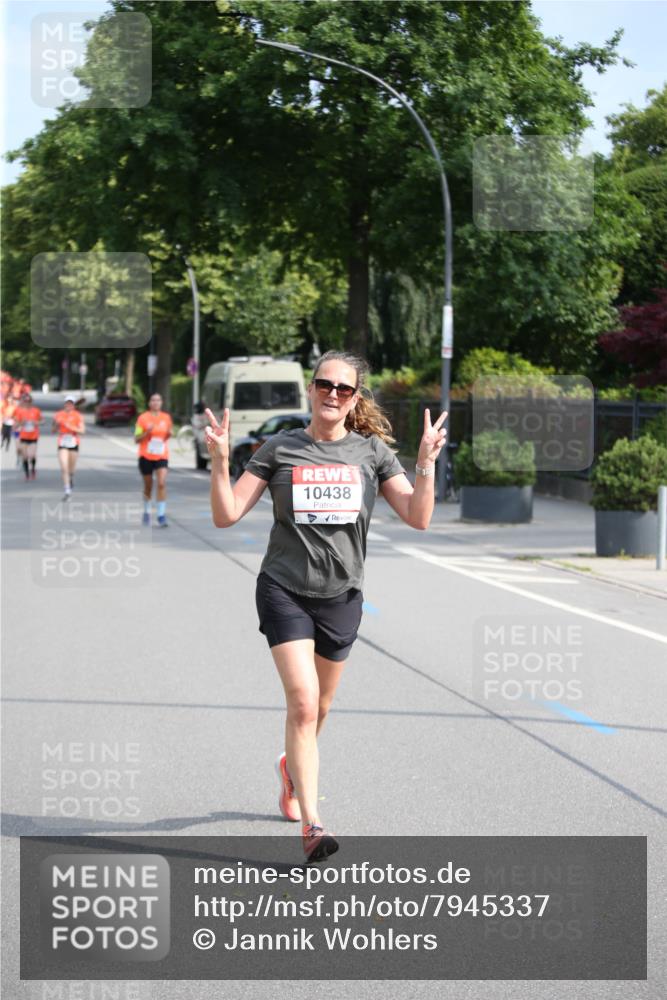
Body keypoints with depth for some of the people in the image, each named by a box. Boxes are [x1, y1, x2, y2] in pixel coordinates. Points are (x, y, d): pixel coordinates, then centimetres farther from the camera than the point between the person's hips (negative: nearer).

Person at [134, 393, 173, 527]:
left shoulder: (166, 417, 5)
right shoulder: (143, 418, -4)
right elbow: (136, 439, -3)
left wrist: (169, 433, -5)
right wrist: (147, 432, -20)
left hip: (161, 456, 1)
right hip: (146, 456, -1)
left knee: (162, 483, -16)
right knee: (148, 487, 10)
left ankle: (161, 515, -16)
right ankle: (147, 512, 32)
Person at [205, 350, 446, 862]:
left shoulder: (372, 451, 3)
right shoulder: (280, 449, -1)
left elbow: (418, 518, -3)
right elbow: (227, 515, -4)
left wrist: (426, 463, -16)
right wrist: (220, 460, -18)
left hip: (342, 595, 3)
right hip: (285, 590, -3)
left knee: (317, 709, 16)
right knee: (303, 701, -19)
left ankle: (293, 766, 49)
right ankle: (312, 824, -21)